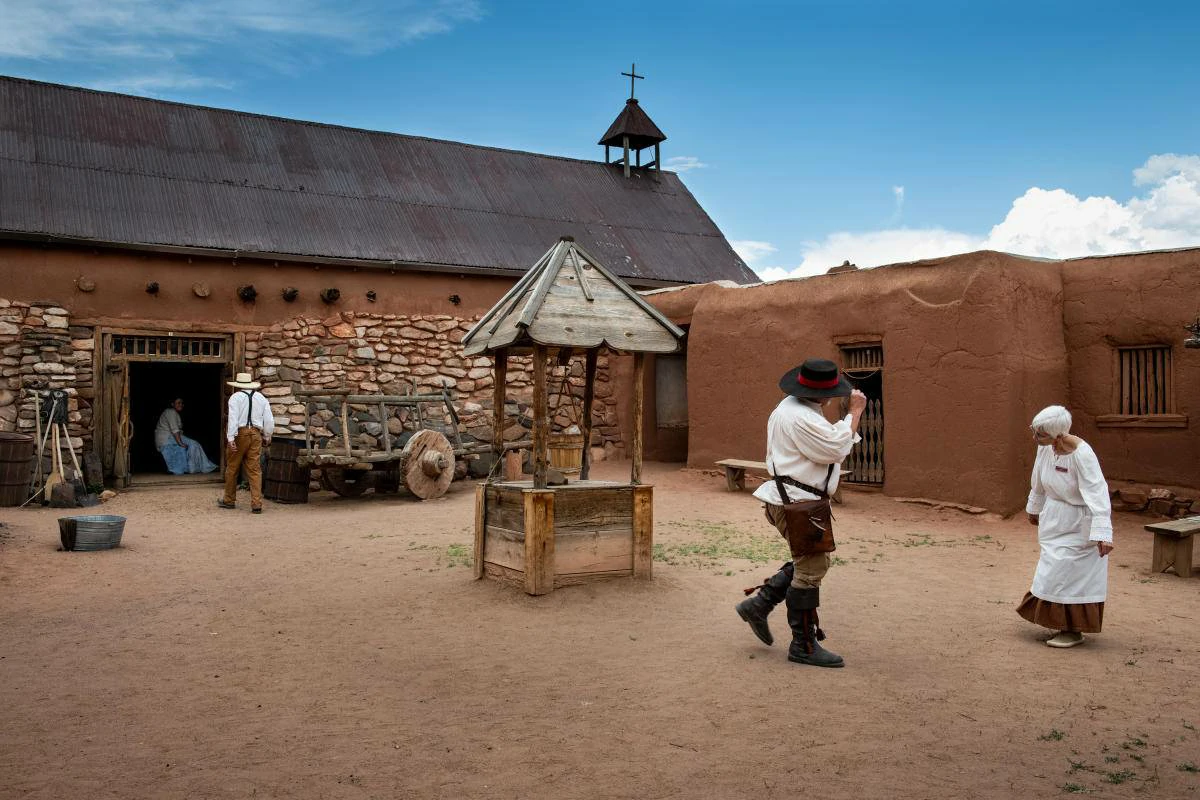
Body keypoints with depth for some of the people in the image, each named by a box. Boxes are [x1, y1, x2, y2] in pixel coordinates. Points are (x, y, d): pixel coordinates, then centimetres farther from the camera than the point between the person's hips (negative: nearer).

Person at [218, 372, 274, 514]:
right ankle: (256, 504, -4)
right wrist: (267, 437, 21)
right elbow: (269, 420, 8)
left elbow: (233, 418, -13)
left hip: (240, 434, -3)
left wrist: (231, 438, -16)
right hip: (256, 434, 3)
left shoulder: (235, 397, -3)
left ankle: (229, 500, 23)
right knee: (255, 470, 2)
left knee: (232, 468, 12)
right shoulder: (261, 398, 9)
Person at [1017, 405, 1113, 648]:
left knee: (1068, 573, -3)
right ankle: (1065, 623, 31)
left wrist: (1102, 534, -38)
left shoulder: (1082, 454, -30)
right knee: (1057, 571, 16)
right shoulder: (1045, 447, -9)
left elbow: (1097, 494, -32)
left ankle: (1073, 631, 11)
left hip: (1078, 523, -7)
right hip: (1054, 518, 7)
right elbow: (1039, 482, 8)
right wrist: (1034, 508, 22)